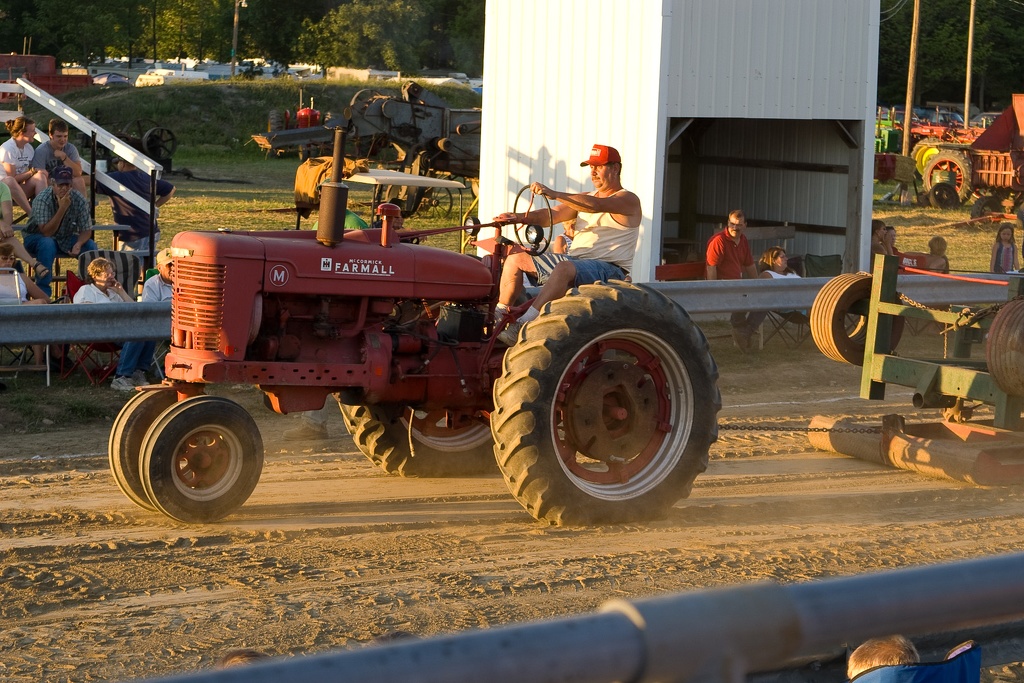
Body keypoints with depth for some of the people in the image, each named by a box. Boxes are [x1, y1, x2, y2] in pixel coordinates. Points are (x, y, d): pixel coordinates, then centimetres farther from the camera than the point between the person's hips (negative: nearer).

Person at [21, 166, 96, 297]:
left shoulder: (79, 200, -15)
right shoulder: (42, 200, -27)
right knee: (48, 244, -37)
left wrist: (78, 244, -33)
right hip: (37, 238, -4)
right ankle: (43, 292, -29)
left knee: (90, 246, -21)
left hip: (65, 239, 4)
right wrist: (62, 208, -41)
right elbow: (46, 232, -33)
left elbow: (86, 230, -11)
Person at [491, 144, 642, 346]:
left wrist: (554, 194, -35)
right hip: (574, 261, 9)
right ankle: (498, 317, -8)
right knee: (516, 258, -1)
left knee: (565, 268, -40)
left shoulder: (628, 200, -5)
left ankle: (522, 327, -48)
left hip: (608, 269, -9)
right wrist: (519, 218, -12)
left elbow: (596, 205, -25)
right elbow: (552, 215, 8)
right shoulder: (583, 199, 21)